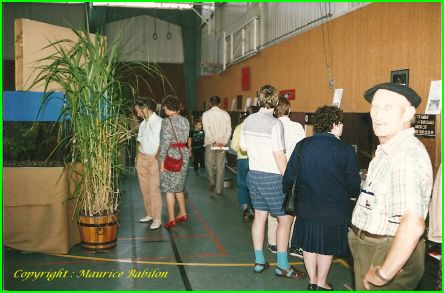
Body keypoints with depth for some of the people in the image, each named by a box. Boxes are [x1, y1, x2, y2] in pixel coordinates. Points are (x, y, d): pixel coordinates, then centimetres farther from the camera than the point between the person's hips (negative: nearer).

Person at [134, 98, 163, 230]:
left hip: (154, 159, -8)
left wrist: (158, 157, -18)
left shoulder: (159, 122, -11)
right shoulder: (143, 123, 13)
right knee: (144, 189, 12)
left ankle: (157, 219, 1)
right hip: (142, 158, 8)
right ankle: (150, 214, 25)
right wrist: (137, 157, 11)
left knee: (154, 189, -7)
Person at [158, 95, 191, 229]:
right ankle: (183, 214, 28)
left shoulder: (167, 121, -15)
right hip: (184, 155, 7)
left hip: (171, 156, -7)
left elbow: (165, 143, -18)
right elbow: (185, 139, 8)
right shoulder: (185, 121, 6)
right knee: (178, 186, 20)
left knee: (169, 188, 3)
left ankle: (171, 219, 8)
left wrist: (162, 161, -14)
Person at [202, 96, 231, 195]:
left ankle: (212, 182, 2)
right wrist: (223, 142, -6)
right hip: (222, 143, 2)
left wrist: (214, 142, -12)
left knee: (209, 164, 14)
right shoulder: (225, 114, 4)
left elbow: (207, 130, -12)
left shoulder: (206, 114, -3)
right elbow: (228, 130, -2)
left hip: (210, 143, -2)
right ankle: (219, 189, 11)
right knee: (220, 166, 7)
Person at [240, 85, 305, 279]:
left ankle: (259, 262, 21)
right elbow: (279, 156, -19)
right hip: (272, 177, -7)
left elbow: (243, 148, 14)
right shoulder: (275, 124, -18)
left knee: (260, 216, 14)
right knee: (285, 219, 4)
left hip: (254, 174, 7)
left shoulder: (248, 121, 3)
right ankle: (282, 266, 10)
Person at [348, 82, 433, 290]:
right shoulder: (388, 150, 10)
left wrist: (384, 274, -27)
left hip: (388, 254, -9)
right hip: (370, 248, 9)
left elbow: (413, 224, -34)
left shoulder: (405, 154, -24)